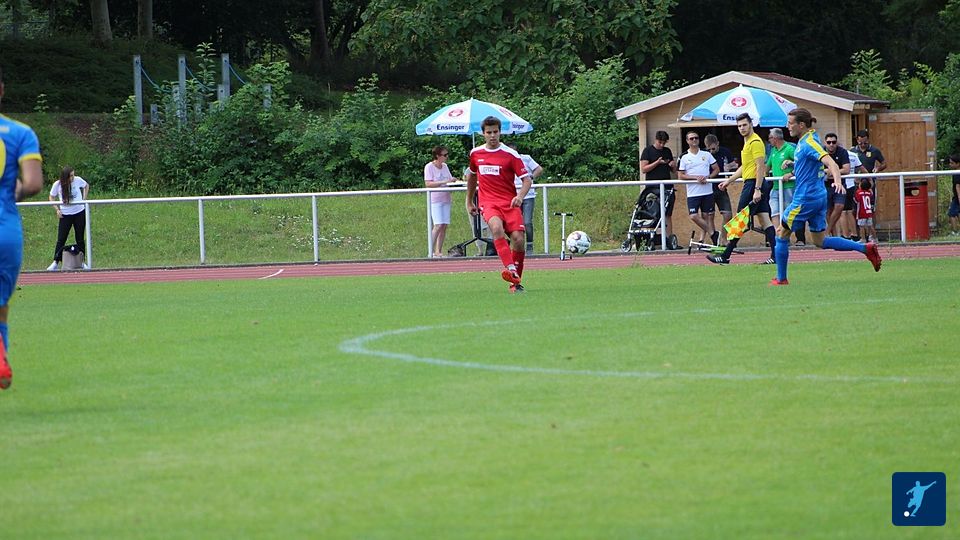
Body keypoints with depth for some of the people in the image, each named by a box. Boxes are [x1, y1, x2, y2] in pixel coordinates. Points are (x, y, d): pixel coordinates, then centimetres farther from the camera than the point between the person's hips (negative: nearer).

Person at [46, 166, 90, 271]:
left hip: (79, 213, 1)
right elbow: (52, 197, 4)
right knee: (61, 239, -4)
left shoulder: (78, 180, -10)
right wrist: (57, 209, -7)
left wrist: (84, 199, 2)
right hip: (65, 215, -1)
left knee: (80, 238, 8)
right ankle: (55, 263, 0)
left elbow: (86, 186, 12)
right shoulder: (57, 185, -12)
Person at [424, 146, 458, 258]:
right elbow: (428, 183, -16)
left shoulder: (445, 166, 11)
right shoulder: (429, 167, -8)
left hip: (446, 199, 7)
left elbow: (450, 180, 19)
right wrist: (443, 182, -23)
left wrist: (453, 180, -4)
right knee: (438, 225, -16)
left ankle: (438, 251, 7)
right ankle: (431, 251, -12)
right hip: (434, 199, -7)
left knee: (444, 225, 2)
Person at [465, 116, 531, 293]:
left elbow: (527, 179, -4)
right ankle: (510, 270, -47)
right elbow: (472, 176, 28)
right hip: (488, 203, 0)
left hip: (510, 202, 0)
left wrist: (520, 196, -23)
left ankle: (516, 282, 6)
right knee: (496, 228, -32)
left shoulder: (510, 154, -2)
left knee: (518, 239, -14)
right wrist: (469, 202, 31)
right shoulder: (475, 153, 9)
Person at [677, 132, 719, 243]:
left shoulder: (707, 155, 8)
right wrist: (696, 177, -13)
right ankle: (712, 234, -2)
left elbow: (716, 169, 10)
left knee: (706, 216, 2)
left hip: (707, 191, 1)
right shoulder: (684, 158, 2)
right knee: (694, 216, -13)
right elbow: (681, 176, -1)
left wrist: (708, 177, -8)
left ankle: (703, 239, 9)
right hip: (693, 193, -1)